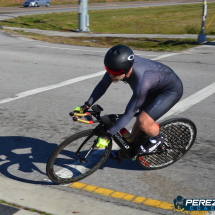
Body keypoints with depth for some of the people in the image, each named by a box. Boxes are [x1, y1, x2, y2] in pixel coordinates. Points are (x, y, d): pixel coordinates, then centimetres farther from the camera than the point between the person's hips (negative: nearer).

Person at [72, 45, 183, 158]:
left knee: (143, 122, -21)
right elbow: (102, 85, -5)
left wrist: (107, 134, -32)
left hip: (171, 89, -8)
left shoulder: (141, 82, -42)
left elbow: (129, 113, -34)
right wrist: (86, 106, -10)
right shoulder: (118, 64, -22)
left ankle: (158, 138, 9)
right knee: (140, 118, 14)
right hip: (154, 87, 8)